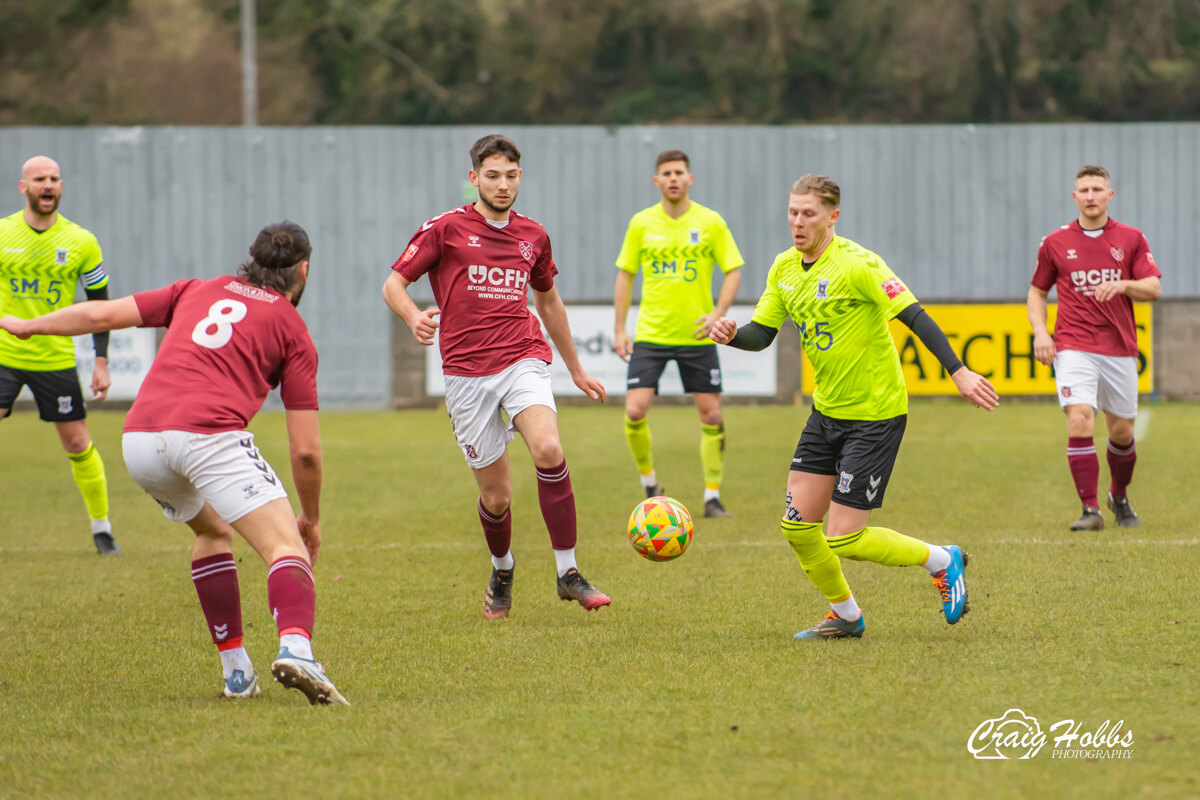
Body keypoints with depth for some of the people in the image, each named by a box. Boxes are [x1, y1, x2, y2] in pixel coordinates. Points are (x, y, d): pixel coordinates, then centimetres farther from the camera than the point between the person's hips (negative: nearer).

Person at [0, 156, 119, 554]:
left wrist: (101, 362, 0)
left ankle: (102, 528, 19)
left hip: (56, 358, 1)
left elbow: (100, 304, 5)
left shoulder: (81, 242, -3)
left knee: (78, 444, 4)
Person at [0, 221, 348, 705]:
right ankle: (296, 650, -39)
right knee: (287, 548, -8)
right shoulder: (292, 329, 16)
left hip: (140, 439, 5)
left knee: (212, 531, 29)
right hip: (210, 434, -5)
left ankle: (236, 671, 22)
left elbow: (103, 314, 27)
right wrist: (311, 517, 27)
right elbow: (305, 449, 12)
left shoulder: (199, 291, 27)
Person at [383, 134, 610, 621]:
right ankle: (502, 572, 34)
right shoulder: (446, 229, 1)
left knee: (549, 450, -27)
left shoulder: (533, 236, 13)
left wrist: (575, 369, 33)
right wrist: (414, 318, -21)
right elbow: (393, 284, 1)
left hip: (524, 359, 2)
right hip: (467, 373, -2)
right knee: (496, 495, 1)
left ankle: (568, 572, -18)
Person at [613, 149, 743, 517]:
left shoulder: (710, 222, -2)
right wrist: (620, 329, 5)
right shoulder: (642, 223, 1)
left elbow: (734, 270, 1)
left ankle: (712, 496, 10)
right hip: (650, 334, 0)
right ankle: (650, 483, 12)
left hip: (697, 335, 0)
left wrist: (717, 314, -12)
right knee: (635, 411, -11)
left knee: (711, 415, -1)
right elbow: (625, 274, 9)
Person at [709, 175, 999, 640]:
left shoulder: (856, 265, -19)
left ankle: (943, 561, 14)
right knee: (798, 526, 4)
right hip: (826, 410, 8)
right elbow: (762, 334, 11)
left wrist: (958, 371, -29)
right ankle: (845, 616, 25)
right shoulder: (785, 269, 5)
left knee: (843, 540, -8)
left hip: (875, 414, -8)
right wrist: (731, 335, -12)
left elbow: (914, 317, -22)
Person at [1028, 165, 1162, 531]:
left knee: (1122, 432, 9)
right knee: (1080, 421, -19)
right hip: (1074, 347, -2)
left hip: (1120, 348, 2)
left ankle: (1119, 497, 36)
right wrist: (1040, 332, -2)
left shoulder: (1131, 239, 5)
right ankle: (1090, 510, -18)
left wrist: (1122, 285, -20)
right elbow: (1037, 292, 14)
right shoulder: (1055, 243, 5)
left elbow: (1153, 288, -1)